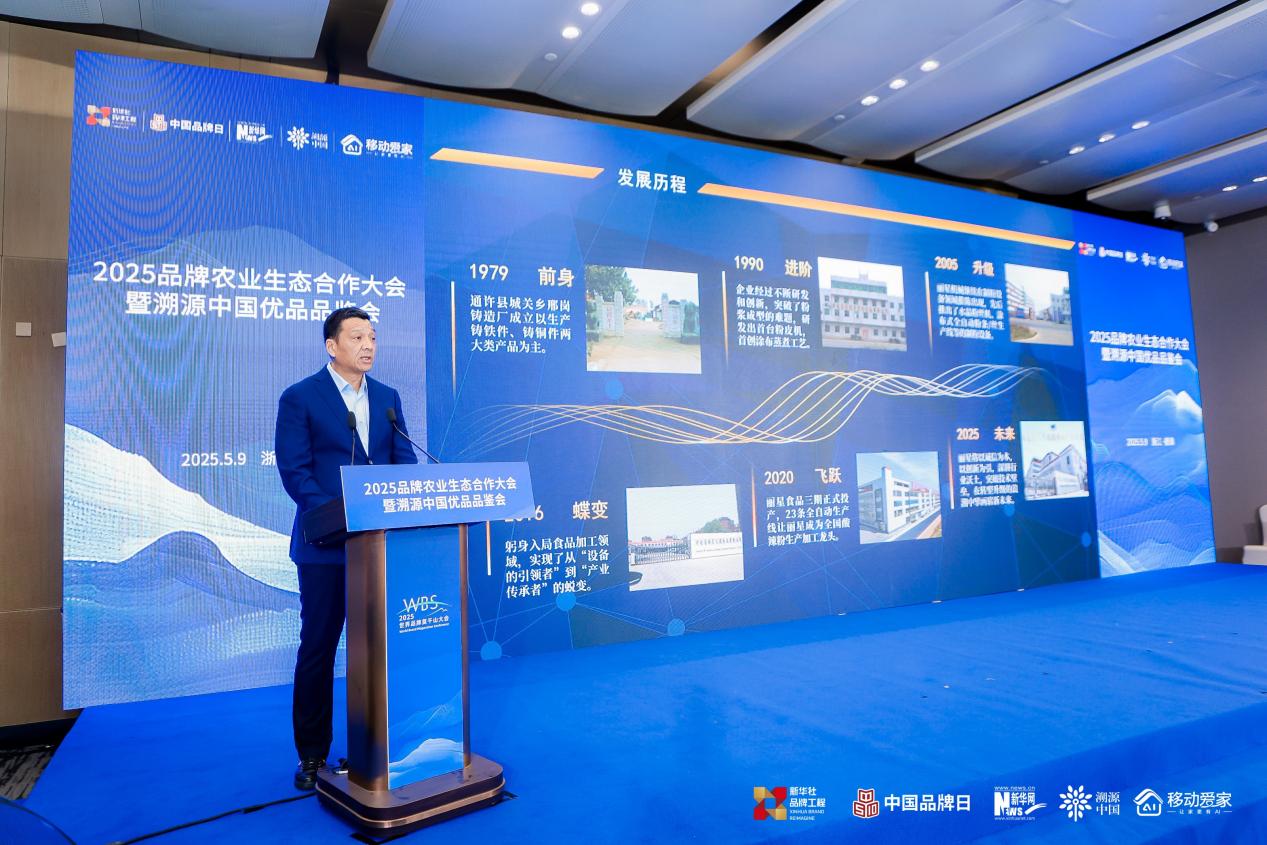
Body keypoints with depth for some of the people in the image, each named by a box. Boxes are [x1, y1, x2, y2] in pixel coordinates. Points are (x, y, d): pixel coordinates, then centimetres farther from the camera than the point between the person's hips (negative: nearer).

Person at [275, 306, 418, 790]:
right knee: (318, 648, 6)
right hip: (326, 544, -4)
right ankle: (312, 755, 21)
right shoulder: (299, 398, -4)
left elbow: (404, 460, 7)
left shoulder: (387, 397, 10)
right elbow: (294, 470, -10)